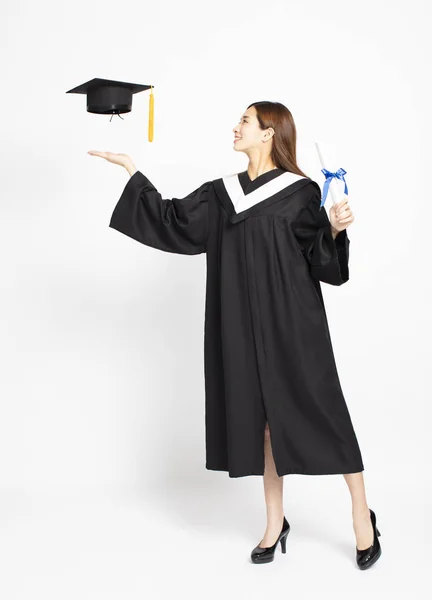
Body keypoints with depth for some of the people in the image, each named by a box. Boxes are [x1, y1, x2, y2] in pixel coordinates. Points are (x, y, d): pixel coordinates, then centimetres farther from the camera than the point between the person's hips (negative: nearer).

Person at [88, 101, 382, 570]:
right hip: (245, 325, 5)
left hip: (293, 323, -5)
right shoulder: (223, 193, 10)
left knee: (319, 411, -1)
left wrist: (334, 229, -23)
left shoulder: (301, 192, -4)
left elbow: (319, 262, -4)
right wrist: (132, 171, 9)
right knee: (263, 417, 10)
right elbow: (173, 221, 8)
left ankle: (362, 514, 17)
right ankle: (275, 522, 23)